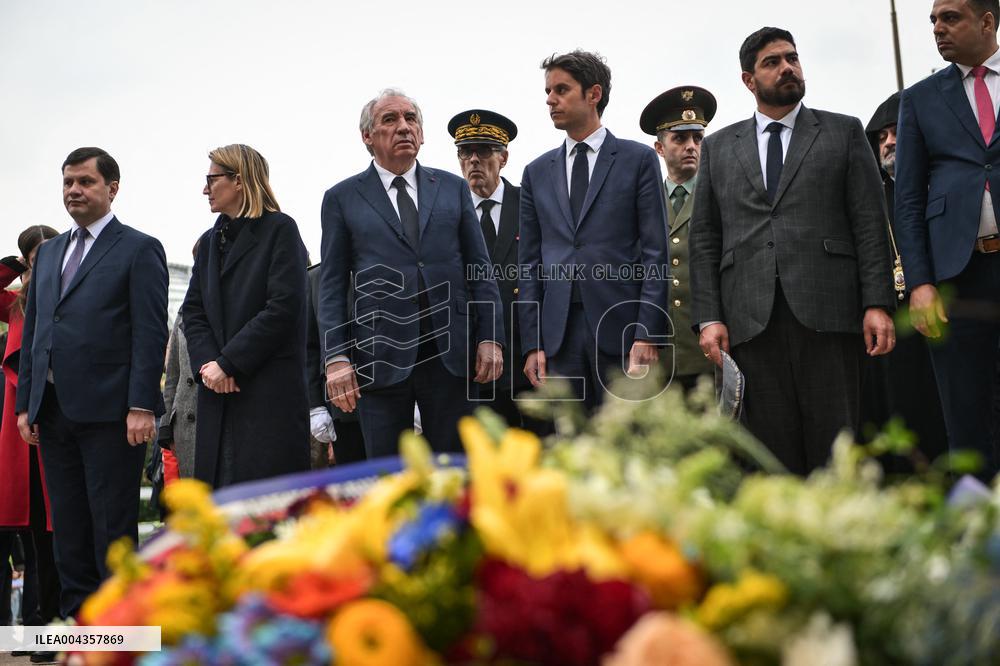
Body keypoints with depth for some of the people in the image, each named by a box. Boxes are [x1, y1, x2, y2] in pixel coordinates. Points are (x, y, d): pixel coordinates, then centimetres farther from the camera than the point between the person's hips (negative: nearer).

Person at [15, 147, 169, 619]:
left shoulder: (139, 249, 0)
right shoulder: (49, 253, 20)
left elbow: (150, 333, -8)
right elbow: (32, 330, 19)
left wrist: (141, 406, -16)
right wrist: (25, 402, 12)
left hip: (109, 410, -6)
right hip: (53, 410, 6)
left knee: (113, 528, -3)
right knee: (68, 528, 10)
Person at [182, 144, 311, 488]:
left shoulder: (280, 230, -1)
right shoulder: (210, 241, 20)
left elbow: (283, 308, -11)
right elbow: (193, 311, 14)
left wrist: (227, 363, -13)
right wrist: (207, 363, -6)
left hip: (270, 392, -6)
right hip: (217, 395, 6)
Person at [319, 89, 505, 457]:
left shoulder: (453, 188, 12)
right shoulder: (342, 198, 8)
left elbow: (480, 269, 10)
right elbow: (333, 285, 4)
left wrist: (490, 337, 0)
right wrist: (336, 357, -6)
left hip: (450, 354, 1)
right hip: (380, 358, -1)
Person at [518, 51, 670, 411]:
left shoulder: (637, 159, 5)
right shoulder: (537, 172, 15)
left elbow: (655, 253, 0)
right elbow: (529, 263, 13)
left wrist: (647, 334, -9)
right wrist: (532, 344, 4)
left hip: (620, 326, -3)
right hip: (559, 330, 3)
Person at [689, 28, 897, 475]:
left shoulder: (844, 133, 14)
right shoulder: (718, 148, 18)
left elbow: (870, 223, 6)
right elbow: (703, 239, 13)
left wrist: (878, 304, -5)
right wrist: (708, 318, 1)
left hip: (826, 311, -1)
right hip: (750, 319, 1)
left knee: (835, 449, -3)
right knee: (773, 452, 0)